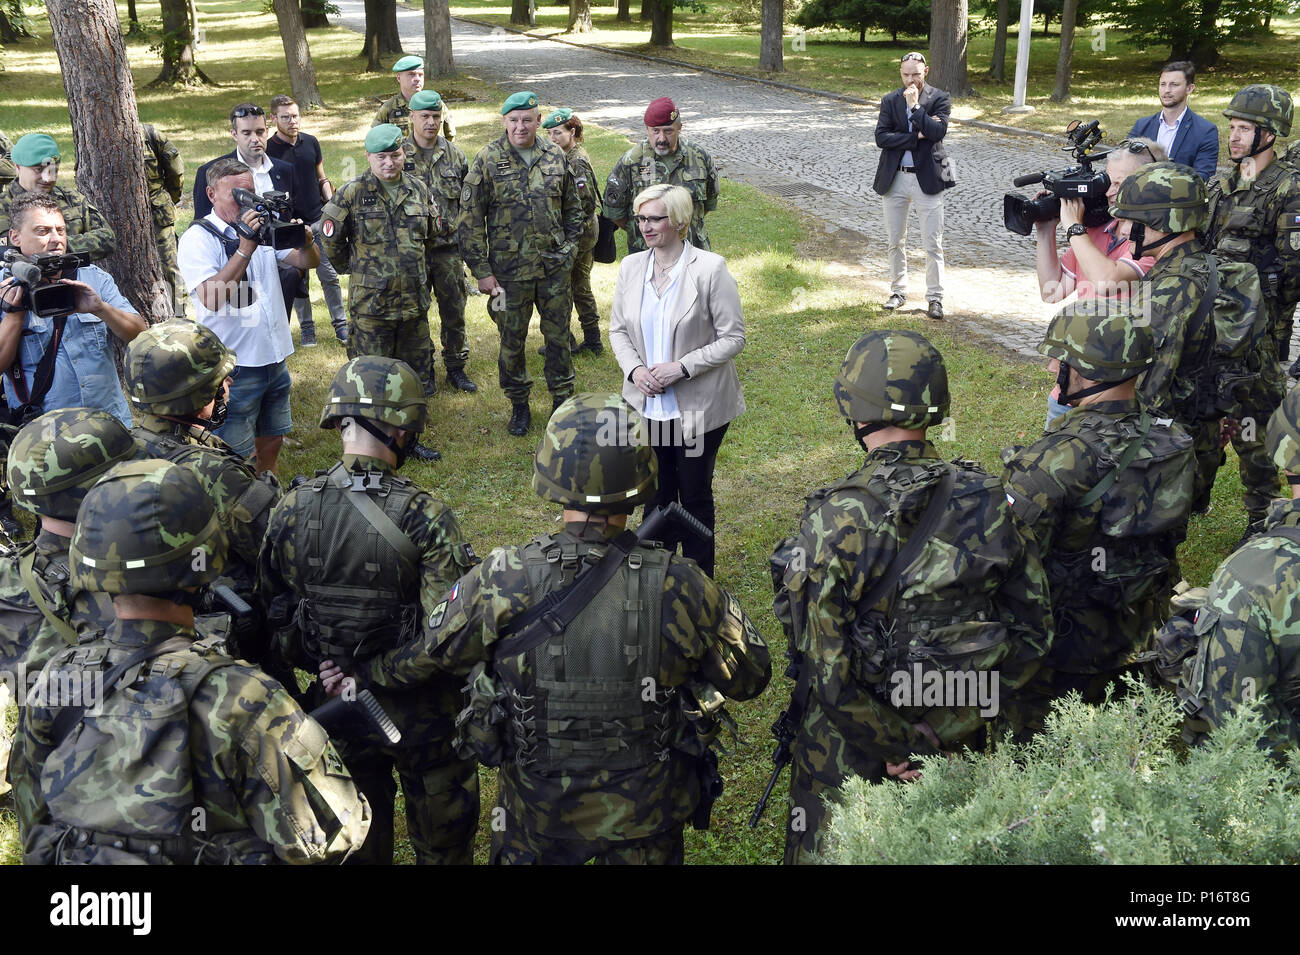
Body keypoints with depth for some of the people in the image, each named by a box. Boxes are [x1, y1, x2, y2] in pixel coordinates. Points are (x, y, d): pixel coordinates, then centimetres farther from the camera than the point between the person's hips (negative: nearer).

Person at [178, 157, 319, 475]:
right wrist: (246, 248, -30)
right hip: (234, 368, -6)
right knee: (238, 456, -1)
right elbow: (211, 299, -24)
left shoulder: (265, 225, 9)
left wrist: (305, 241, -20)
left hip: (274, 360, 6)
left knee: (271, 442, 18)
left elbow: (308, 262, 4)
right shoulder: (198, 238, -11)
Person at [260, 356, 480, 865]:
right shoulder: (424, 516, -25)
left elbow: (273, 609, -2)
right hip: (420, 709, -4)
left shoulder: (292, 511, -12)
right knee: (442, 838, 20)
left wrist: (319, 670, 13)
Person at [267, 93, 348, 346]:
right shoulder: (268, 150, -7)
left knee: (330, 275, 4)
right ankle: (307, 327, 18)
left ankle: (340, 323, 15)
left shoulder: (311, 142, 4)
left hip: (318, 220, 3)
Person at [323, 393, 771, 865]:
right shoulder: (679, 587, -23)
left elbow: (418, 661, -6)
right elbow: (749, 676, -8)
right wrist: (713, 598, 8)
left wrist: (360, 671, 15)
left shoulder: (499, 584, -22)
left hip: (537, 812, 0)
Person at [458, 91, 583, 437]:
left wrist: (570, 247, 6)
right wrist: (481, 270, -9)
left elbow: (572, 208, 15)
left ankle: (562, 399, 27)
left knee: (558, 336, 10)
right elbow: (470, 219, -6)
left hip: (555, 267, 2)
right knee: (512, 340, 9)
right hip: (509, 269, -2)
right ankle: (519, 405, 25)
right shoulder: (488, 160, -7)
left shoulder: (555, 157, 3)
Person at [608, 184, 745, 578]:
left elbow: (733, 337, -12)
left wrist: (681, 367, -21)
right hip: (648, 406, 4)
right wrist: (634, 369, -10)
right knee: (657, 492, 16)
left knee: (695, 494, 9)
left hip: (699, 408, -4)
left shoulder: (710, 269, -14)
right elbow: (618, 328, 10)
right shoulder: (631, 267, 1)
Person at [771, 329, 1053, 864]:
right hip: (956, 739, 4)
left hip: (848, 751, -4)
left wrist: (893, 748, -12)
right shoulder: (989, 499, -12)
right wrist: (958, 716, 2)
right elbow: (1033, 629, -3)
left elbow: (828, 670, -25)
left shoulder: (834, 521, -26)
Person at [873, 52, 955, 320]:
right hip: (895, 179, 3)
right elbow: (881, 137, -5)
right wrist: (916, 137, -12)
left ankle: (935, 297, 5)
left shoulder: (939, 99, 0)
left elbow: (938, 132, -15)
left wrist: (915, 105, -14)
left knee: (933, 244, -3)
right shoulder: (890, 101, 7)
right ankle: (898, 292, 24)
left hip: (927, 179, -3)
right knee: (896, 240, 11)